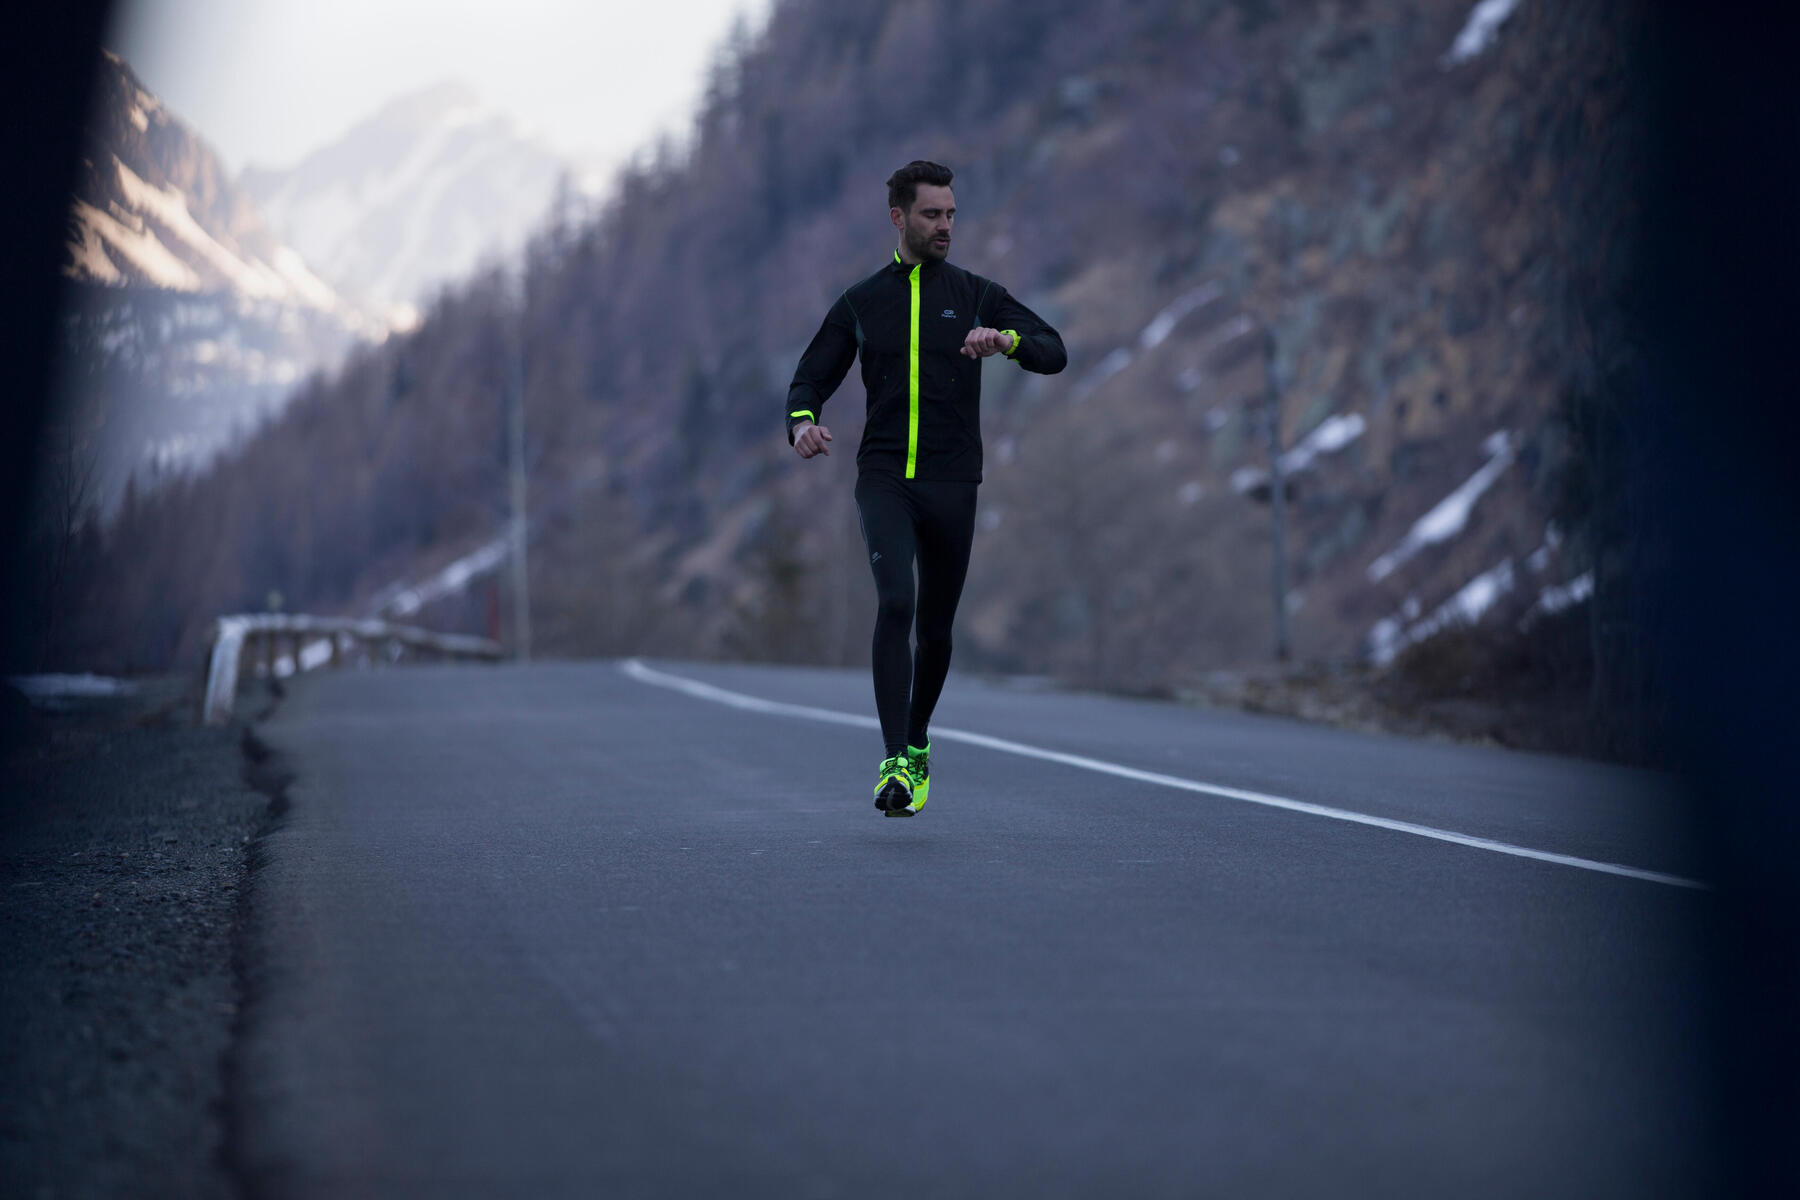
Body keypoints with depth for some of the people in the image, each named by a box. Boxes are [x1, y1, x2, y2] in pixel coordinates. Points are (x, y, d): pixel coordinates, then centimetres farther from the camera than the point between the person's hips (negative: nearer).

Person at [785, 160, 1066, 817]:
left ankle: (917, 744, 33)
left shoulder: (975, 295, 7)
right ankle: (894, 761, -24)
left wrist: (1007, 338, -23)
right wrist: (803, 422, -11)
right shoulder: (861, 303, 9)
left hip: (951, 484, 1)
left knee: (935, 626, 8)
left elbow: (1054, 353, -1)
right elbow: (811, 378, 12)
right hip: (883, 478, -1)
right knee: (895, 602, -22)